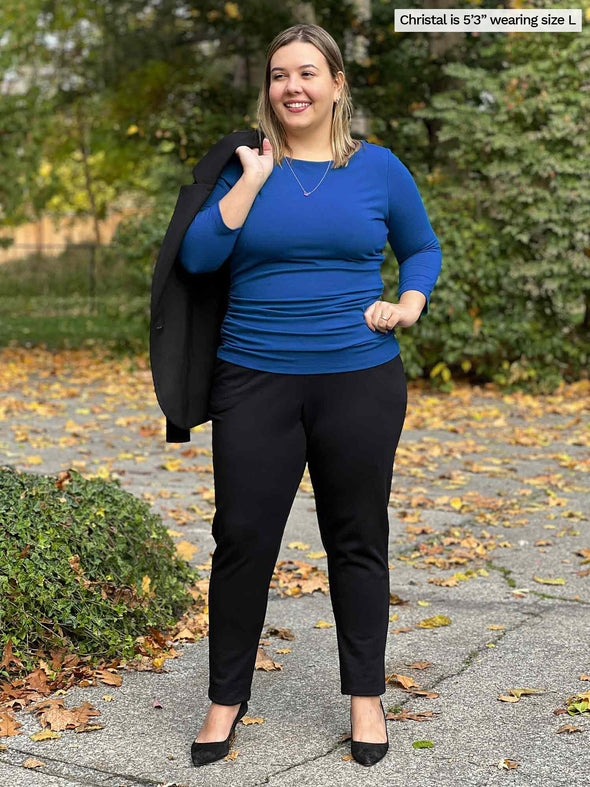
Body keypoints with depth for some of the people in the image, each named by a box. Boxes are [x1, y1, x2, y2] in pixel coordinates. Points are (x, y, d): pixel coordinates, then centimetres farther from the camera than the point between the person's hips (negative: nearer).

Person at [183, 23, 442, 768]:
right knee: (242, 538, 3)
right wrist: (254, 177, -11)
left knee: (357, 540, 9)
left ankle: (365, 694, 24)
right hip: (254, 381, 0)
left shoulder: (378, 168, 4)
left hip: (360, 380, 0)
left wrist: (410, 304, -4)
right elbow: (196, 257, -8)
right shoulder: (244, 166, 4)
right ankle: (227, 695, 20)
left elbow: (422, 248, 15)